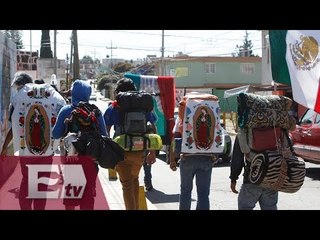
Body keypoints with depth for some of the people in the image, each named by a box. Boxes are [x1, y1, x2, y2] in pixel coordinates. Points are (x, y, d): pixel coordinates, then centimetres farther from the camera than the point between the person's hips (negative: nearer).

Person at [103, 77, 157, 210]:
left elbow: (105, 131, -6)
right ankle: (136, 207, 33)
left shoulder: (114, 108, -4)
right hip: (140, 152, 4)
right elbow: (152, 129, 5)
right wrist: (152, 152, 12)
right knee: (134, 179, 26)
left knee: (127, 184, 5)